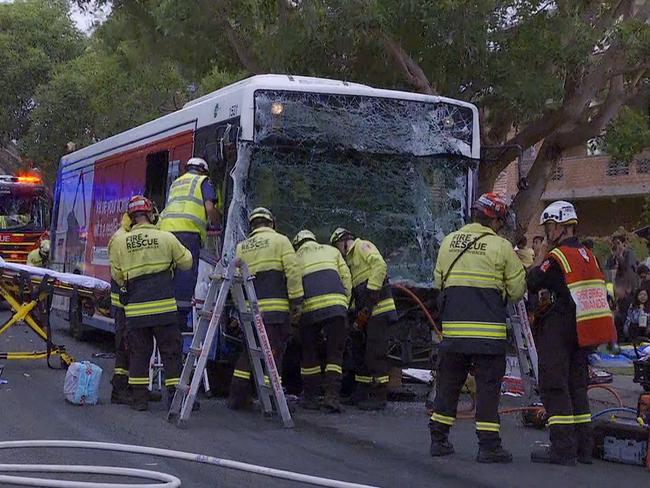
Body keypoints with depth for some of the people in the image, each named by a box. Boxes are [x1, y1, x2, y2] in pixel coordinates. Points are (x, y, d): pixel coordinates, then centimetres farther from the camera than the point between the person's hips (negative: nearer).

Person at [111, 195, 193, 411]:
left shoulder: (120, 242, 2)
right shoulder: (166, 238, -3)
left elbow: (117, 275, 10)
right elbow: (186, 263, 8)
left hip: (135, 308, 2)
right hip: (164, 306, -2)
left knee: (139, 353, 10)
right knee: (171, 352, 5)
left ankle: (139, 398, 10)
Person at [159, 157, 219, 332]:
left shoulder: (175, 183, 32)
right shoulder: (203, 181, 13)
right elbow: (209, 208, -1)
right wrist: (215, 223, 18)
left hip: (166, 228, 6)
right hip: (188, 230, -6)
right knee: (186, 275, -7)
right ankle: (181, 318, -10)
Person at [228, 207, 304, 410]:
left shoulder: (241, 247, 18)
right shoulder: (280, 241, 4)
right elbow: (293, 271, -6)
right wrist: (297, 302, -4)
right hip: (275, 307, -5)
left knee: (249, 352, 15)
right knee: (273, 352, -2)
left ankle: (237, 397, 16)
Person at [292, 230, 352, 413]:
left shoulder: (295, 258, 23)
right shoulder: (332, 251, 26)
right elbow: (346, 279, 17)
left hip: (309, 306, 0)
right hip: (335, 304, 0)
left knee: (309, 353, 14)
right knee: (335, 353, 5)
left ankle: (310, 397, 15)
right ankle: (332, 396, -9)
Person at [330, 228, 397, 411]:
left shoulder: (363, 246, -1)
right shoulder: (351, 260, 28)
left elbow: (380, 266, -18)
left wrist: (370, 297, -22)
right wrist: (358, 315, 14)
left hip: (378, 309, -10)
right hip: (367, 313, 10)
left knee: (375, 354, -10)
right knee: (362, 354, 13)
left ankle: (379, 397, -8)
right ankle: (361, 395, 20)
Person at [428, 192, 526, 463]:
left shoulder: (448, 241, 8)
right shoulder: (501, 247, -4)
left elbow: (438, 282, 15)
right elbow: (517, 290, 0)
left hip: (453, 328, 4)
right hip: (488, 331, -4)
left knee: (448, 383, 13)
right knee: (488, 387, 1)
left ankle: (438, 439, 18)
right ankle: (488, 445, 1)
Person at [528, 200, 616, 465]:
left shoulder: (558, 256, -13)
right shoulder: (589, 256, 11)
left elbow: (531, 284, -14)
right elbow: (603, 293, 15)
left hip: (558, 331, -8)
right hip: (581, 332, 8)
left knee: (554, 386, -3)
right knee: (576, 386, 14)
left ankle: (563, 449, -6)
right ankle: (583, 448, 17)